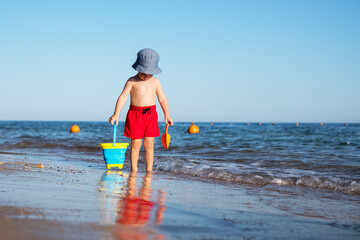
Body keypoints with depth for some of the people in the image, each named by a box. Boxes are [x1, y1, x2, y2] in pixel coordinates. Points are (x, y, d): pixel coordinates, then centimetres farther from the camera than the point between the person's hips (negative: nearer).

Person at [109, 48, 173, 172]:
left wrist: (167, 115, 9)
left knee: (149, 145, 3)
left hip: (151, 114, 2)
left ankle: (149, 171, 10)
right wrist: (116, 114, -18)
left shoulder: (155, 82, 7)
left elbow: (162, 99, 13)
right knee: (135, 145, 1)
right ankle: (134, 171, 10)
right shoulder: (132, 81, -2)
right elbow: (123, 97, -9)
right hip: (135, 114, -2)